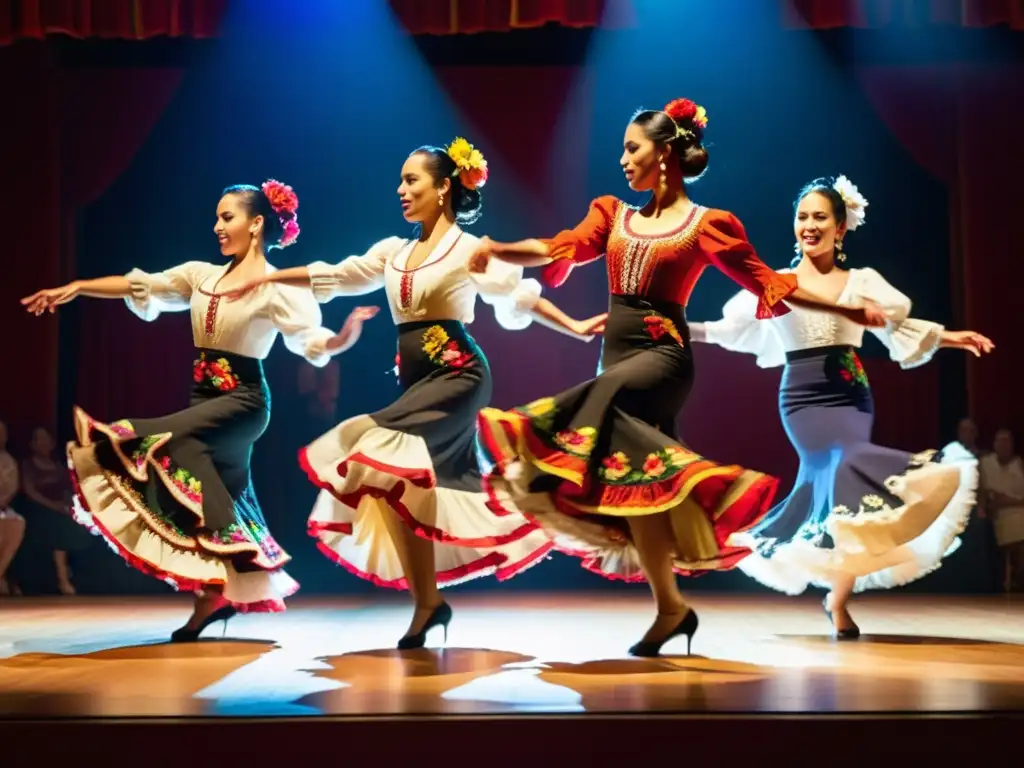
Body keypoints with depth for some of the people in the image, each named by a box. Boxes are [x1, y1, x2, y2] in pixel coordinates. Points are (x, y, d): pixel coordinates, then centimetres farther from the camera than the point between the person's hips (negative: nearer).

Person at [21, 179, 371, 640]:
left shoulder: (279, 288, -9)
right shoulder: (202, 275, 11)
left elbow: (314, 342, -18)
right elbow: (140, 287, 10)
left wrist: (347, 335, -38)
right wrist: (76, 288, 4)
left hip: (243, 400, -7)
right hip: (204, 397, 7)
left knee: (168, 442, -26)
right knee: (220, 496, 5)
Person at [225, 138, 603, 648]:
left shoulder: (470, 249, -3)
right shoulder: (393, 251, 14)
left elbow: (520, 298, -3)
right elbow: (332, 276, 18)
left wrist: (575, 328, -10)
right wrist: (264, 278, 17)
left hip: (457, 375, -7)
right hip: (414, 379, 7)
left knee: (395, 462, -22)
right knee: (417, 481, 2)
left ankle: (426, 600, -14)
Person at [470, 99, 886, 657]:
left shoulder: (705, 224, 1)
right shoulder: (614, 215, 16)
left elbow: (770, 284, 2)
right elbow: (556, 250, 4)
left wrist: (847, 310, -5)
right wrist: (497, 248, -14)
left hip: (662, 354, -6)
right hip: (616, 352, 6)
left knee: (603, 399, -35)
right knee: (635, 478, -1)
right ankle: (670, 606, 8)